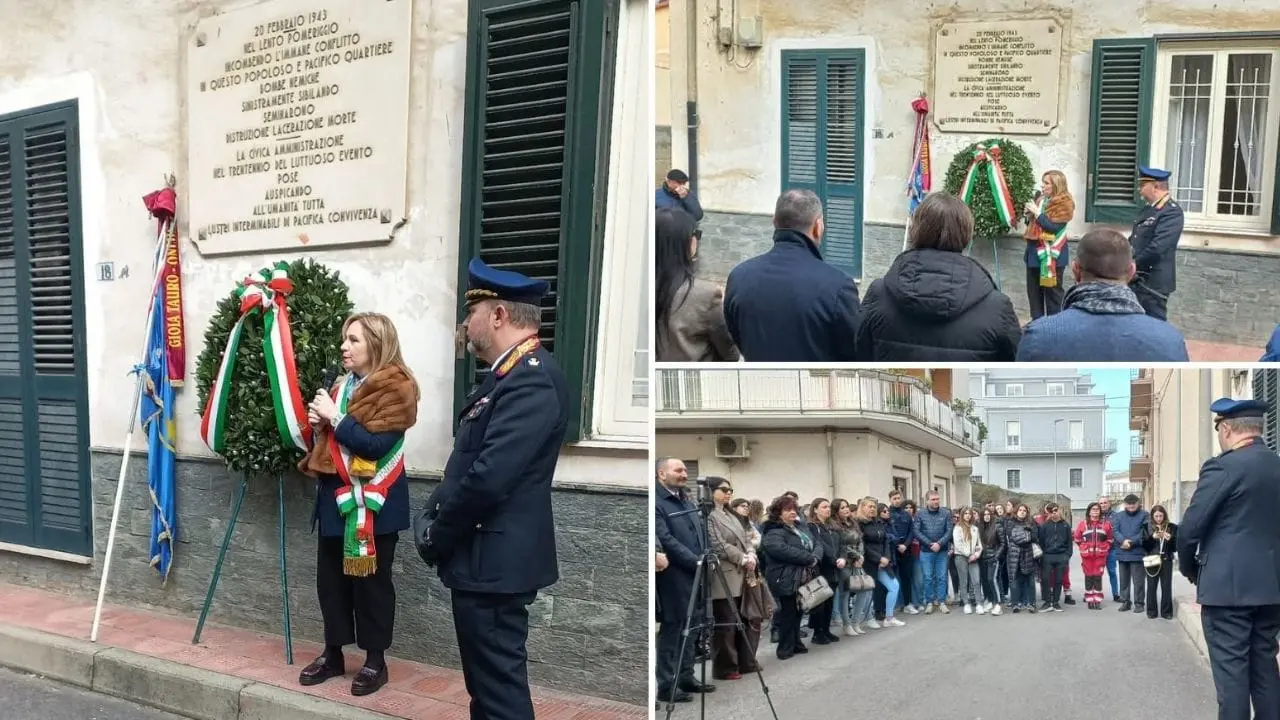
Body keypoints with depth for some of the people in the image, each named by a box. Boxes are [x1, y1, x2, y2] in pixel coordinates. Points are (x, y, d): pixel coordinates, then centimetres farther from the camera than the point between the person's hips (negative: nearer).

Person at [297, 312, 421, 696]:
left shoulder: (395, 388, -12)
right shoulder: (343, 385, 13)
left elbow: (375, 445, -23)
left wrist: (335, 417, -18)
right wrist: (320, 423, 3)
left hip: (373, 502, -8)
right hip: (335, 496, 8)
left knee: (370, 581, 2)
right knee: (330, 577, 12)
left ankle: (375, 661, 14)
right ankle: (333, 654, 25)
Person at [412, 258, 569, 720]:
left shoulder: (533, 378, -20)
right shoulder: (512, 373, 13)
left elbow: (489, 477, -26)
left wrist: (436, 534, -12)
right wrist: (433, 518, 6)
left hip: (494, 563, -10)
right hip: (486, 559, 10)